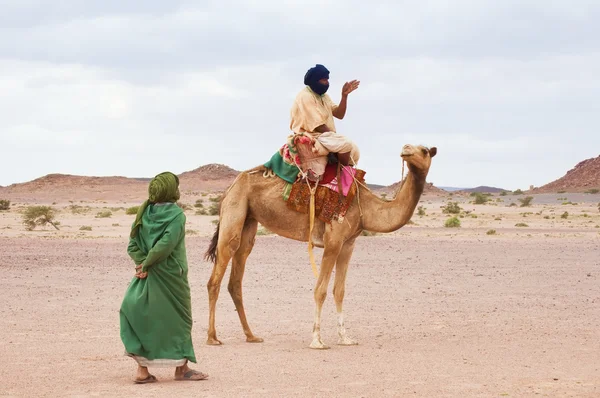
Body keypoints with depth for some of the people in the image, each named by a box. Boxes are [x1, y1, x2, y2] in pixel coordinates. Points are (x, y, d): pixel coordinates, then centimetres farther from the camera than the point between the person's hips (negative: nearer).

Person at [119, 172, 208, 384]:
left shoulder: (144, 213, 4)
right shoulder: (175, 214, -11)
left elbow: (132, 245, -2)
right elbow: (166, 243, -21)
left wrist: (143, 263, -8)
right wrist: (147, 264, -13)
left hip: (147, 276, 4)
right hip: (170, 276, -4)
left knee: (143, 317, 8)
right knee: (177, 318, 8)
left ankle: (143, 369, 1)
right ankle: (181, 367, 16)